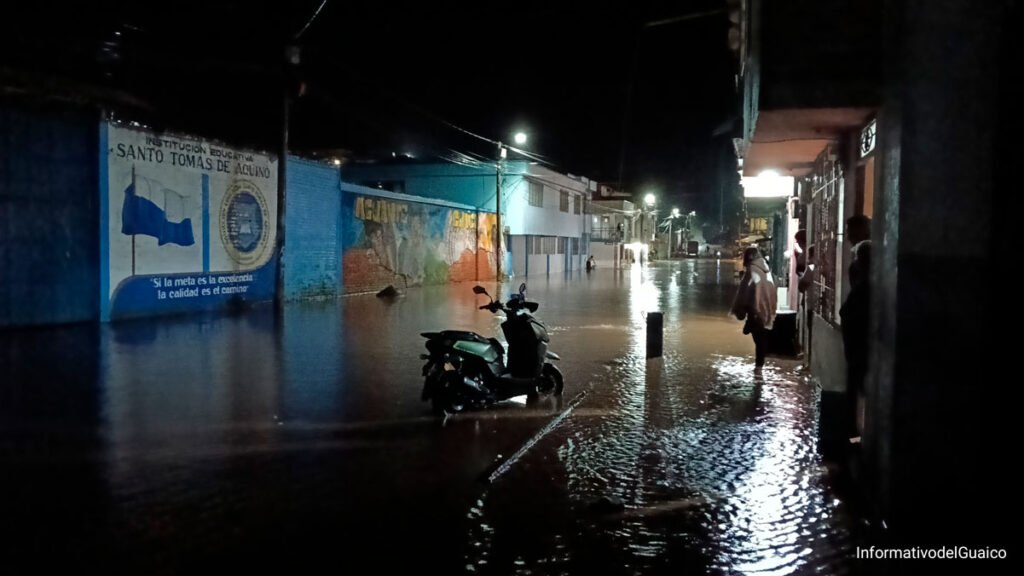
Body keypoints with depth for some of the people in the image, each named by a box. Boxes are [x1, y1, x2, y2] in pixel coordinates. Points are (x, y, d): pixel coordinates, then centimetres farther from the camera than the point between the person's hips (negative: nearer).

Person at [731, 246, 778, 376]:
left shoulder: (752, 271, -13)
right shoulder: (767, 270, 9)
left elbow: (743, 293, -12)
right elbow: (771, 292, 14)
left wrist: (738, 311, -3)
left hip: (756, 311, -8)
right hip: (768, 311, 8)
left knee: (759, 340, 3)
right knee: (763, 340, 12)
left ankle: (758, 366, 6)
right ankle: (759, 365, 16)